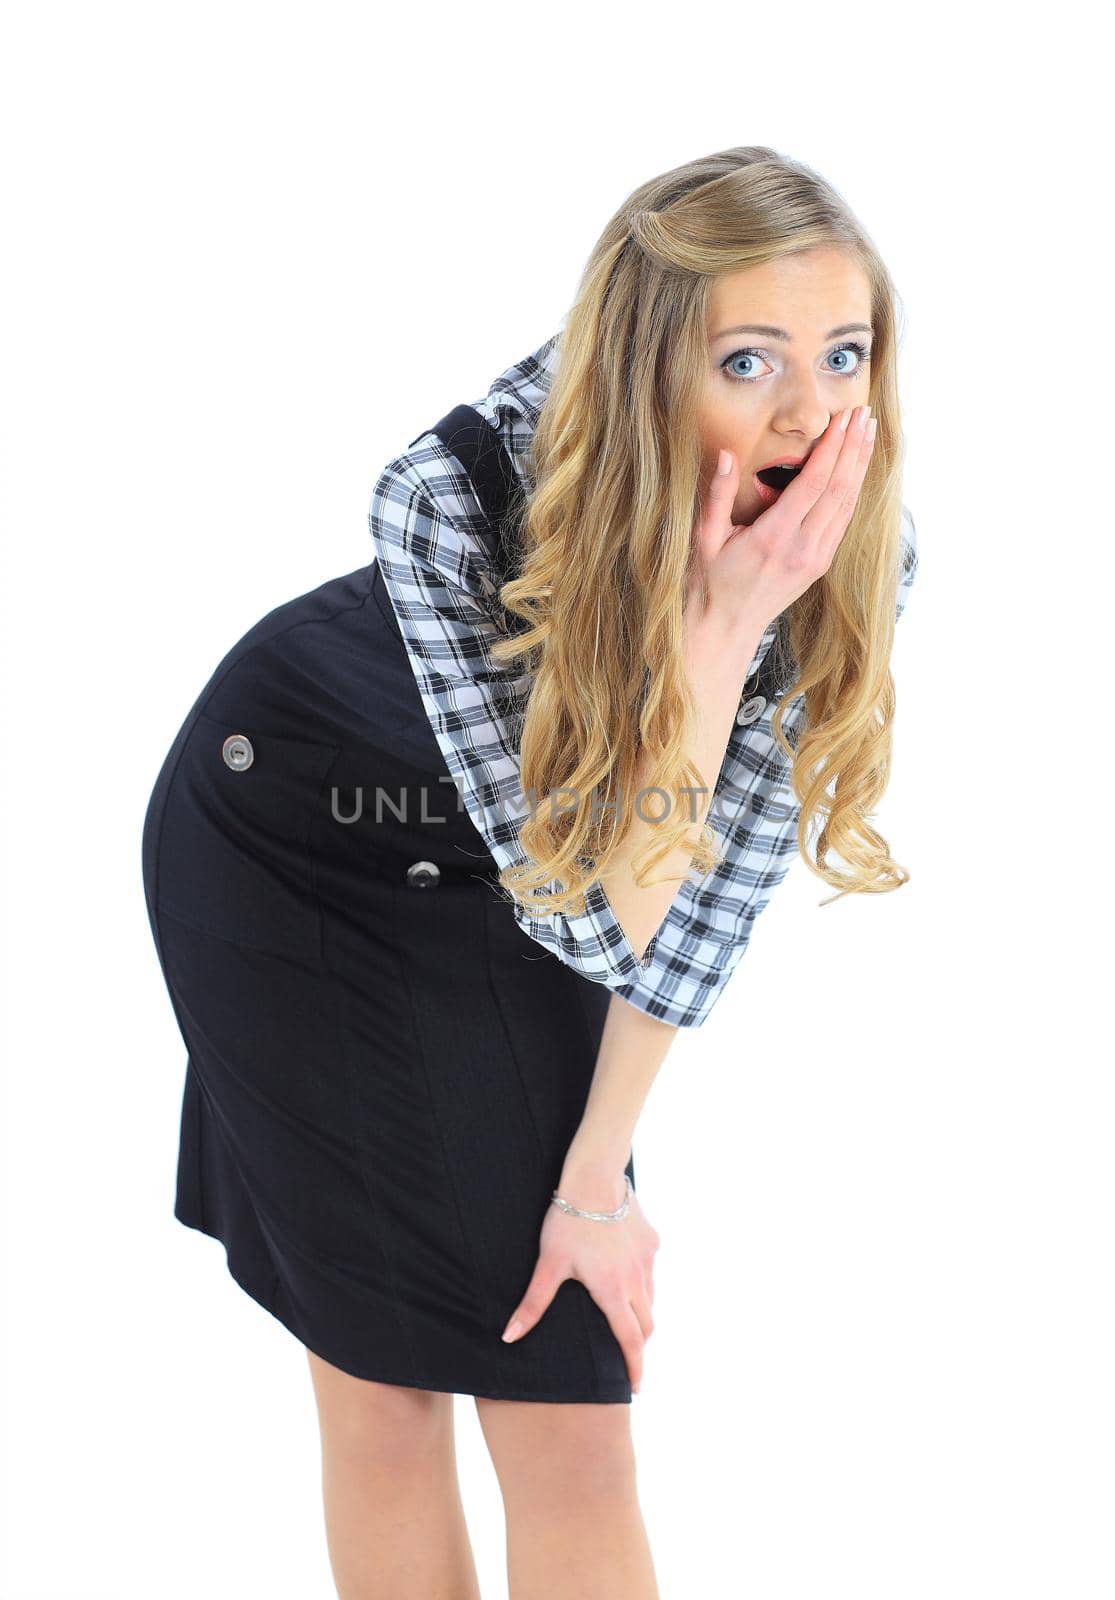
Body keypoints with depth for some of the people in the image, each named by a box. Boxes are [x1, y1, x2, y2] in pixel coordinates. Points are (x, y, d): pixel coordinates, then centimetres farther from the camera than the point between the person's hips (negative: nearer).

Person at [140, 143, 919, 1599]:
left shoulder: (860, 546, -25)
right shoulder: (454, 496, -36)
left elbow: (713, 875, -13)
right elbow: (592, 913, -35)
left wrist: (597, 1177, -9)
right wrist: (720, 625, -44)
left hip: (496, 883, 3)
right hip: (285, 844, -3)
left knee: (570, 1376, 0)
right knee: (378, 1372, 1)